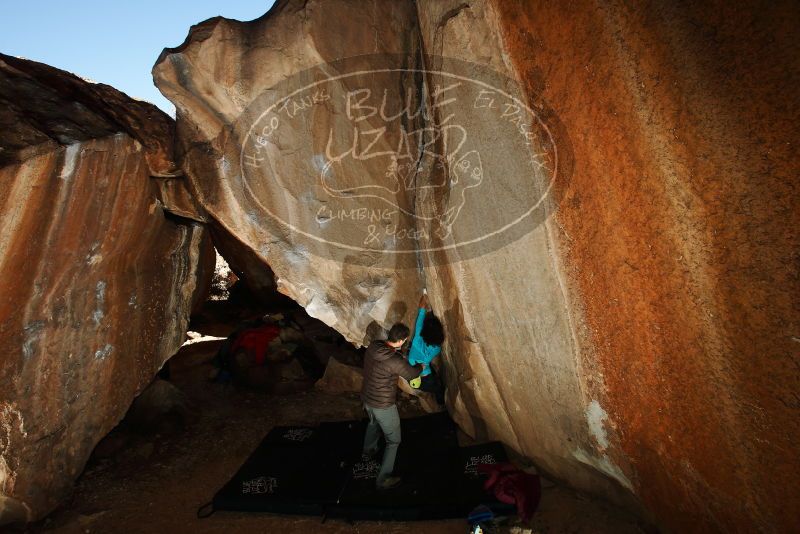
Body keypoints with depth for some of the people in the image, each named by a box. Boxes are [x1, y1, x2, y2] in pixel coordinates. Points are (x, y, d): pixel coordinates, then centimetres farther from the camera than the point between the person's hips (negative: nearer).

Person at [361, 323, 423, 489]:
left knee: (373, 423, 38)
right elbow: (411, 374, -11)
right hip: (383, 406, -7)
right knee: (393, 441, 15)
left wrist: (394, 351, 23)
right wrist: (421, 367, 10)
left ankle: (369, 450, 63)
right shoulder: (395, 361, -31)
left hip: (367, 398, 8)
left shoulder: (372, 347, -13)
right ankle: (383, 480, 25)